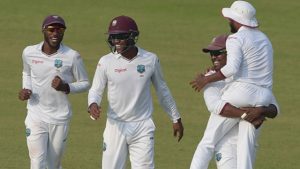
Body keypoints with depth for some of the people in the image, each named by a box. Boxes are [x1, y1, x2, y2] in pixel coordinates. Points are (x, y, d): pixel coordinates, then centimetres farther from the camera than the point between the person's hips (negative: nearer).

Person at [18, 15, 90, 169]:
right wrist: (26, 90, 0)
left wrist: (66, 87, -19)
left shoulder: (72, 57, -10)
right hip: (36, 117, 0)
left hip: (60, 119, 0)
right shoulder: (29, 53, -2)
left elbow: (85, 83, 0)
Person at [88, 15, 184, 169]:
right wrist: (93, 105, -23)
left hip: (142, 127, -1)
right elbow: (96, 90, 1)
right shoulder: (106, 62, -4)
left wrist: (175, 119, 15)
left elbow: (162, 90, 10)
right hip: (116, 126, 1)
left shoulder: (150, 60, -2)